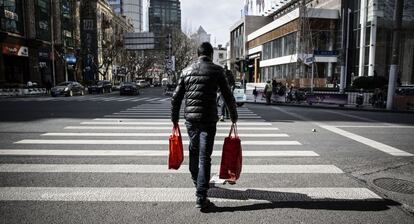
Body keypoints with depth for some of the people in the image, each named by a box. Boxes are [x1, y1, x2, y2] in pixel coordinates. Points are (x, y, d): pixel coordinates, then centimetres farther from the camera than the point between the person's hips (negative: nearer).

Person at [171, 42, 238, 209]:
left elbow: (176, 97, 7)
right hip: (208, 120, -4)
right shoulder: (217, 70, -3)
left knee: (193, 150, 24)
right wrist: (234, 115, 13)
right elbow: (228, 96, -2)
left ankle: (196, 180, 44)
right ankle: (200, 197, -1)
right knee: (205, 157, -1)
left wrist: (174, 118, 17)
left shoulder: (187, 70, 7)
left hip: (190, 118, 4)